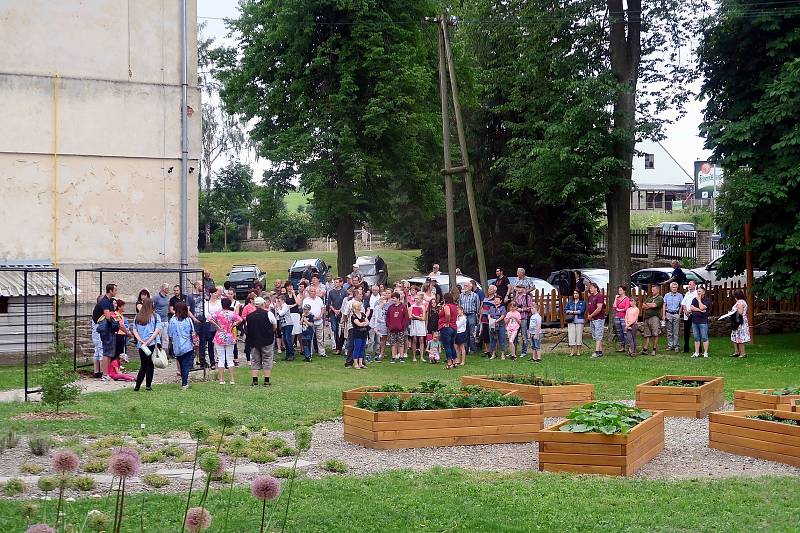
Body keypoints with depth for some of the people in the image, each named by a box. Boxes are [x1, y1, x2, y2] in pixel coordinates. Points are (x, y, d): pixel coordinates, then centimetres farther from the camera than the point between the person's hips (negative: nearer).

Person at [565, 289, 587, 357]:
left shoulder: (582, 302, 6)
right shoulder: (570, 302, 15)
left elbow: (582, 311, -8)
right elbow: (565, 310, 5)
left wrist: (573, 312, -5)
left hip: (579, 321, -2)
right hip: (571, 321, 2)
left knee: (579, 336, -2)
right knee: (571, 336, -4)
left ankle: (578, 351, 7)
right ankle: (572, 351, 0)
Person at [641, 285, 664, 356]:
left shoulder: (660, 298, 2)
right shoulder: (649, 298, 22)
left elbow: (654, 305, -12)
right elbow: (643, 306, 12)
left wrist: (647, 304, 4)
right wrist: (651, 305, -2)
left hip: (655, 317, -6)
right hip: (647, 317, 6)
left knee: (655, 334, -8)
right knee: (647, 335, 4)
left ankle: (654, 349, -3)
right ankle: (645, 349, 3)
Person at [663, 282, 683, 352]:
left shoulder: (680, 296, 5)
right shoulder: (667, 295, 9)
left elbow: (681, 306, 5)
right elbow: (664, 305, 9)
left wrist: (679, 314, -4)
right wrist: (664, 315, 2)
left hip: (676, 314, -2)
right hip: (668, 314, 2)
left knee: (676, 332, -3)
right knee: (669, 331, 4)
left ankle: (676, 345, 1)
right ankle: (670, 345, 9)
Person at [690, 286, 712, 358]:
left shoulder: (707, 300, -3)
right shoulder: (694, 299, 14)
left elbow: (702, 307, -18)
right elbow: (691, 308, -1)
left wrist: (699, 300, -6)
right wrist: (699, 310, -12)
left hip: (703, 321, -6)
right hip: (694, 321, 6)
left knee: (704, 338, -2)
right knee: (696, 338, 8)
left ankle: (705, 353, 2)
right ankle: (696, 353, 12)